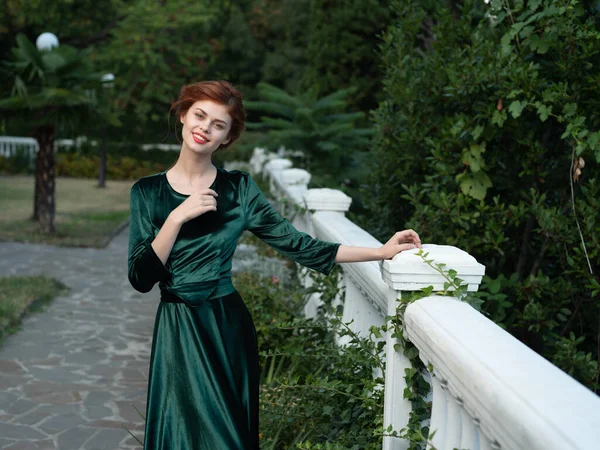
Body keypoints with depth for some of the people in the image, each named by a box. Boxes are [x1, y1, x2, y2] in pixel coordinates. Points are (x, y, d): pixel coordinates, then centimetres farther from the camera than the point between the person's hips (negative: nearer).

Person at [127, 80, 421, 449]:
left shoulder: (238, 188, -1)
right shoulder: (148, 192, -1)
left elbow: (298, 245, -3)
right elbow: (141, 277, -8)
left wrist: (380, 252, -7)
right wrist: (178, 217, -19)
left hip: (228, 327, 0)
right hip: (177, 330, 0)